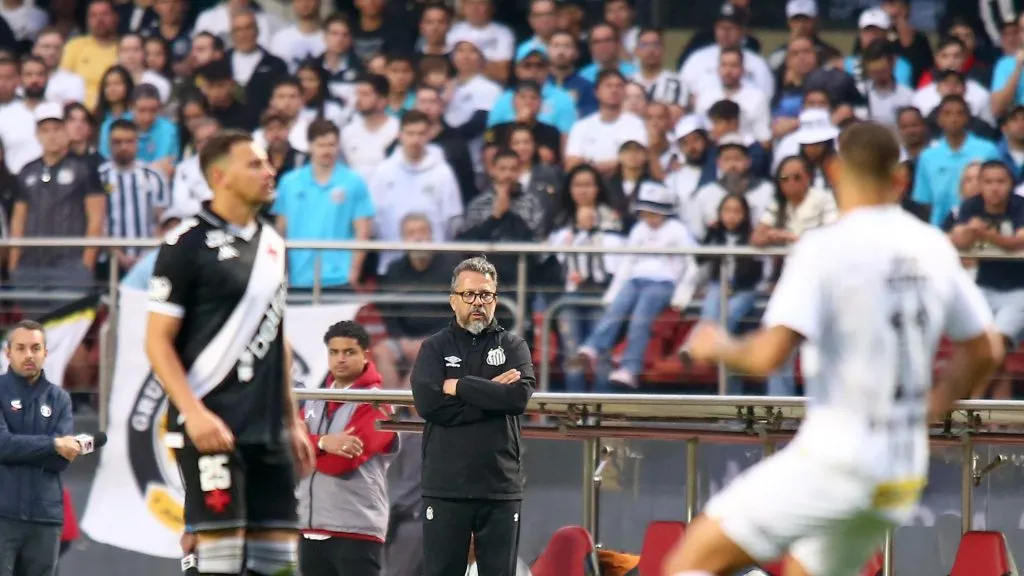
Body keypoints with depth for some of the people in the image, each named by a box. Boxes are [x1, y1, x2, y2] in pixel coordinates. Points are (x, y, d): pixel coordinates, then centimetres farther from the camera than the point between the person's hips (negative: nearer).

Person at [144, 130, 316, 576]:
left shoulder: (272, 243, 16)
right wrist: (194, 413, -20)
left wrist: (292, 421, 19)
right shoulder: (188, 243, -7)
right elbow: (157, 341, -9)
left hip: (268, 431, 7)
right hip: (212, 426, -7)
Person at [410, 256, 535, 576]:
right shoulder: (435, 348, 7)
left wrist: (459, 386, -9)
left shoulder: (513, 346, 9)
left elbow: (519, 396, -10)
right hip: (446, 489, -1)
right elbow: (428, 402, -10)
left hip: (500, 488, 1)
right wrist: (490, 396, -11)